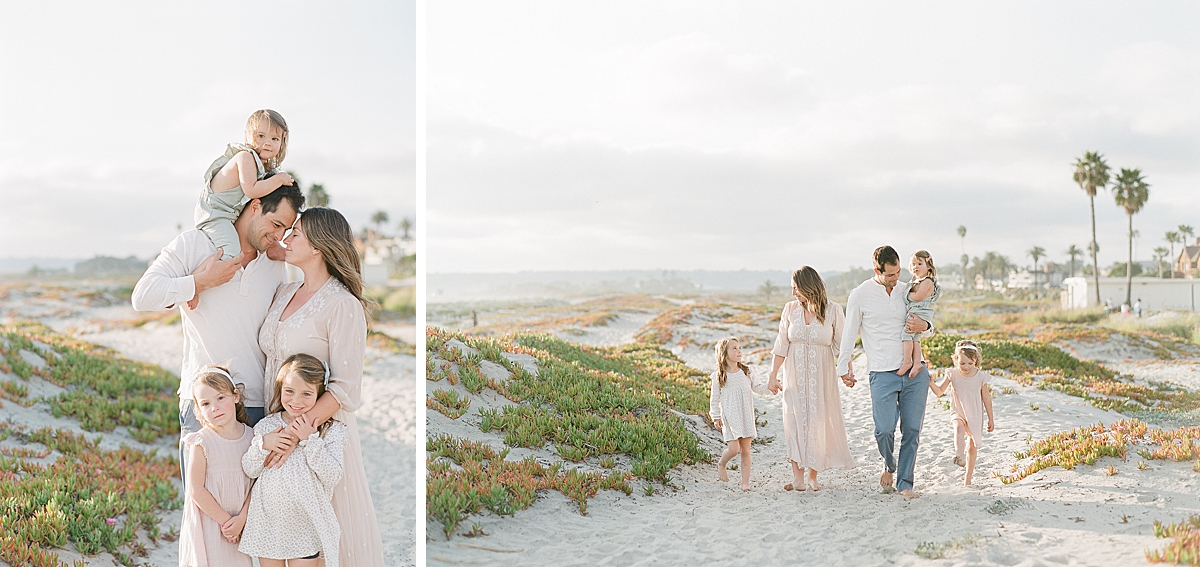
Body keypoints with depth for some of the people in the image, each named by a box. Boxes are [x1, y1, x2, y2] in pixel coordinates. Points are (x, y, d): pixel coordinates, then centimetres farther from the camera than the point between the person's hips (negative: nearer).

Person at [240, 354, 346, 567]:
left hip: (305, 526, -3)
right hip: (267, 522, 3)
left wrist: (310, 440, -21)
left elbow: (332, 476, -16)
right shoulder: (266, 426, 1)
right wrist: (262, 445, -16)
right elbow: (249, 470, 2)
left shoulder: (330, 430, -8)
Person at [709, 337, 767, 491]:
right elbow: (714, 398, 0)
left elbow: (756, 387, 16)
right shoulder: (718, 376, -5)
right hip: (729, 417, -4)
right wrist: (716, 417, -3)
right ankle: (721, 464, 19)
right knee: (734, 448, -13)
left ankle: (745, 483, 10)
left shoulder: (745, 372, 7)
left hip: (746, 416, 4)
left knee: (746, 450, 3)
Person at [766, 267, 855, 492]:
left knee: (818, 422, 2)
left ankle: (812, 476, 14)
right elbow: (781, 345, 4)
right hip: (795, 374, 2)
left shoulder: (833, 310, -5)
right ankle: (797, 476, -4)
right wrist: (773, 376, 3)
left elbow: (843, 345, 0)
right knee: (795, 420, -5)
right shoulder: (790, 309, 1)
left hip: (821, 376, -2)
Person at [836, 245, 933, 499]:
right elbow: (849, 334, 6)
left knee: (912, 430, 2)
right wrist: (844, 368, 7)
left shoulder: (907, 290, 9)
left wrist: (924, 325, -4)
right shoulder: (860, 295, -1)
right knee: (884, 429, -11)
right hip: (883, 373, -3)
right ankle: (889, 466, 21)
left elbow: (926, 325, 20)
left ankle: (905, 482, 14)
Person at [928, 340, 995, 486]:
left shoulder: (981, 377, -9)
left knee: (973, 446, 7)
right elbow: (939, 392, 0)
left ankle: (968, 478, 17)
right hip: (958, 413, -1)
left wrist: (991, 418, 4)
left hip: (975, 416, 1)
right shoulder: (952, 374, -8)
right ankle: (958, 456, -47)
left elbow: (986, 399, 1)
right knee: (959, 428, -36)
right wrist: (931, 383, -20)